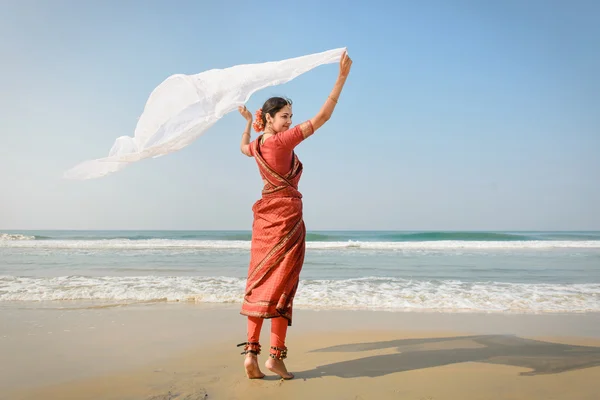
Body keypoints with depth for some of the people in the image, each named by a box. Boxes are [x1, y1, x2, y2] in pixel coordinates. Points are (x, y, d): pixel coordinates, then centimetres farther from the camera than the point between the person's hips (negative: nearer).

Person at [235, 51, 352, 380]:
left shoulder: (256, 145, 8)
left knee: (260, 283, 7)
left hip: (265, 215, 7)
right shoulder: (283, 141, -13)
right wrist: (342, 77, -11)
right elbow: (322, 117, -14)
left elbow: (244, 147, 34)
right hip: (286, 216, -7)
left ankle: (251, 350, 4)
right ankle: (276, 354, -1)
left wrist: (248, 121, 46)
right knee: (280, 284, -4)